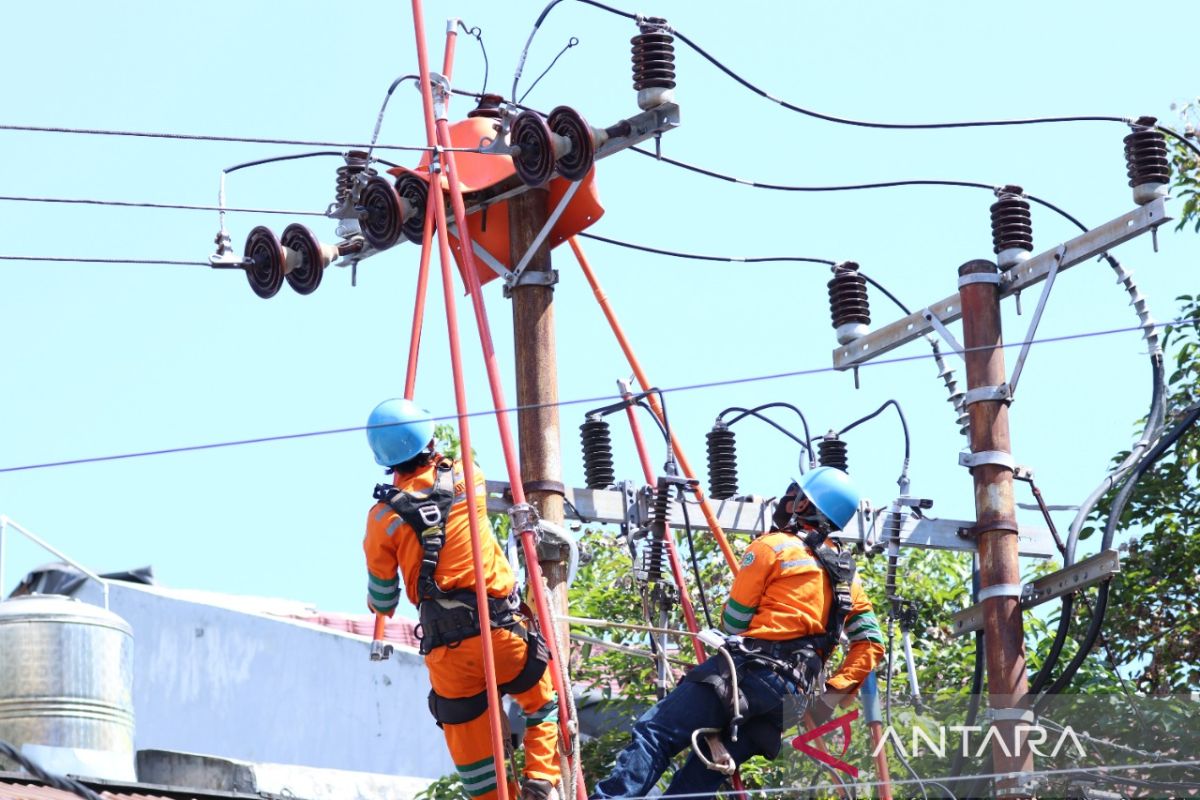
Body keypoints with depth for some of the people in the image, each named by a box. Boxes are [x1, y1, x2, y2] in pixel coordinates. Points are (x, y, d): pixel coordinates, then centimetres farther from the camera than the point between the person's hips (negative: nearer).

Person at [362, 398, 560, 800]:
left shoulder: (383, 516, 1)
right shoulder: (466, 478, 2)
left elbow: (382, 600, 10)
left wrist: (379, 607, 34)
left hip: (444, 645, 0)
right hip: (501, 627, 0)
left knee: (471, 748, 8)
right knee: (543, 705, 21)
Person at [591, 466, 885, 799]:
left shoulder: (771, 547, 1)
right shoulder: (844, 574, 20)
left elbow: (733, 621, 2)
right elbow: (871, 641, 17)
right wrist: (834, 691, 14)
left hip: (749, 670, -7)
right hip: (793, 694, 7)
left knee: (653, 734, -13)